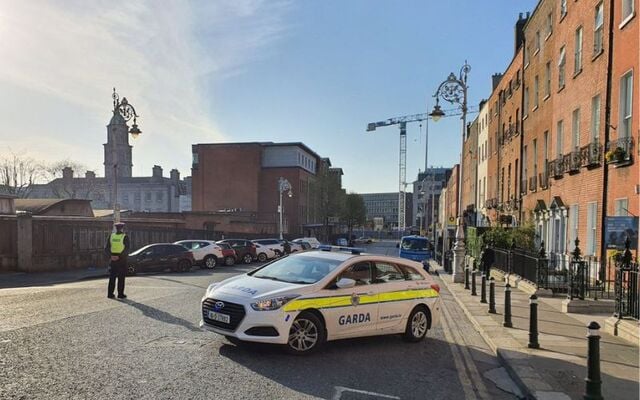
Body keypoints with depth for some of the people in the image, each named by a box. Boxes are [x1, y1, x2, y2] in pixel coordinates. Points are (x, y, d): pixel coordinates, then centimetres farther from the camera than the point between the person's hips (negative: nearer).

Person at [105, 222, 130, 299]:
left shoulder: (111, 236, 4)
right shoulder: (125, 237, -10)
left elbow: (106, 248, 0)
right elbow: (126, 249, -19)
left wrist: (111, 256, -9)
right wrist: (120, 256, -17)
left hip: (113, 260, 4)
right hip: (122, 261, -4)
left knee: (112, 277, 11)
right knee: (121, 278, 2)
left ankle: (110, 294, 11)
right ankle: (120, 294, 2)